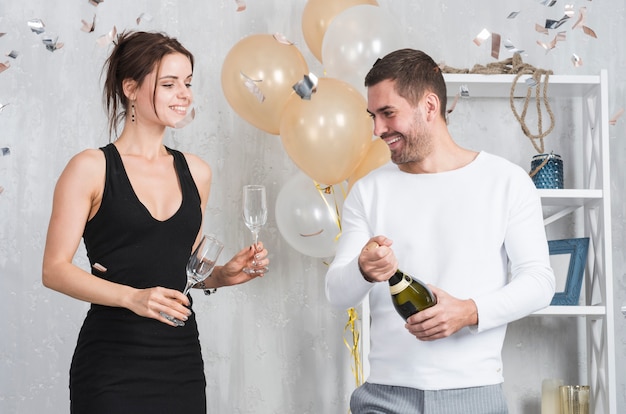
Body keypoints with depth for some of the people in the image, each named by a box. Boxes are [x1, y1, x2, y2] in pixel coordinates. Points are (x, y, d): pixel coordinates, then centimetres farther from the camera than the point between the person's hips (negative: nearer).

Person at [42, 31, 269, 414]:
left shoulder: (195, 172, 10)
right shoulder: (91, 168, -5)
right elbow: (55, 269, -9)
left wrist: (223, 275, 1)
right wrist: (132, 297, -21)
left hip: (182, 357, 5)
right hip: (113, 363, -5)